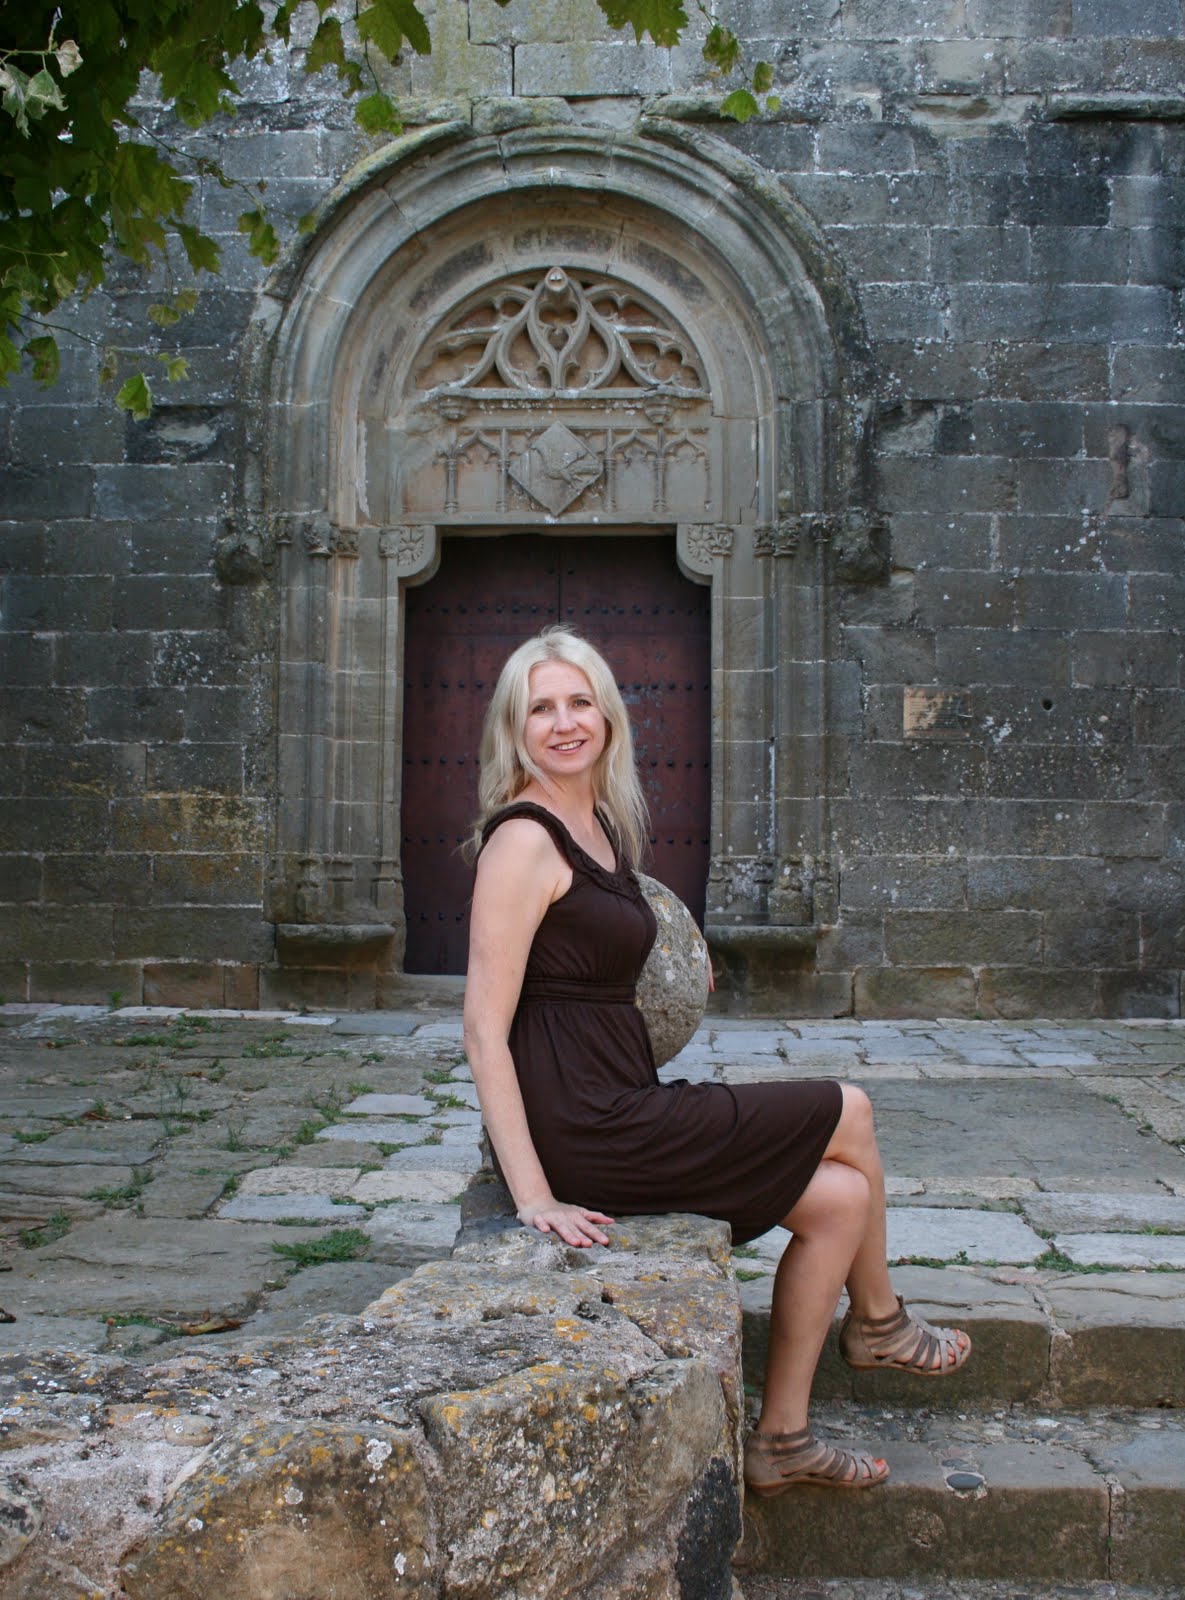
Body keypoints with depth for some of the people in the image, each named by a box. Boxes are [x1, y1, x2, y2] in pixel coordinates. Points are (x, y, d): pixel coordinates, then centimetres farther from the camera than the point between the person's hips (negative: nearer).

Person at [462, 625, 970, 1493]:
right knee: (850, 1116, 1)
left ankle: (781, 1439, 18)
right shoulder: (524, 838, -16)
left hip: (621, 1109, 9)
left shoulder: (598, 826, 12)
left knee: (838, 1196, 6)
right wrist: (532, 1194, -23)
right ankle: (879, 1321, 30)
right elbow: (485, 1030, -20)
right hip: (587, 1128, -9)